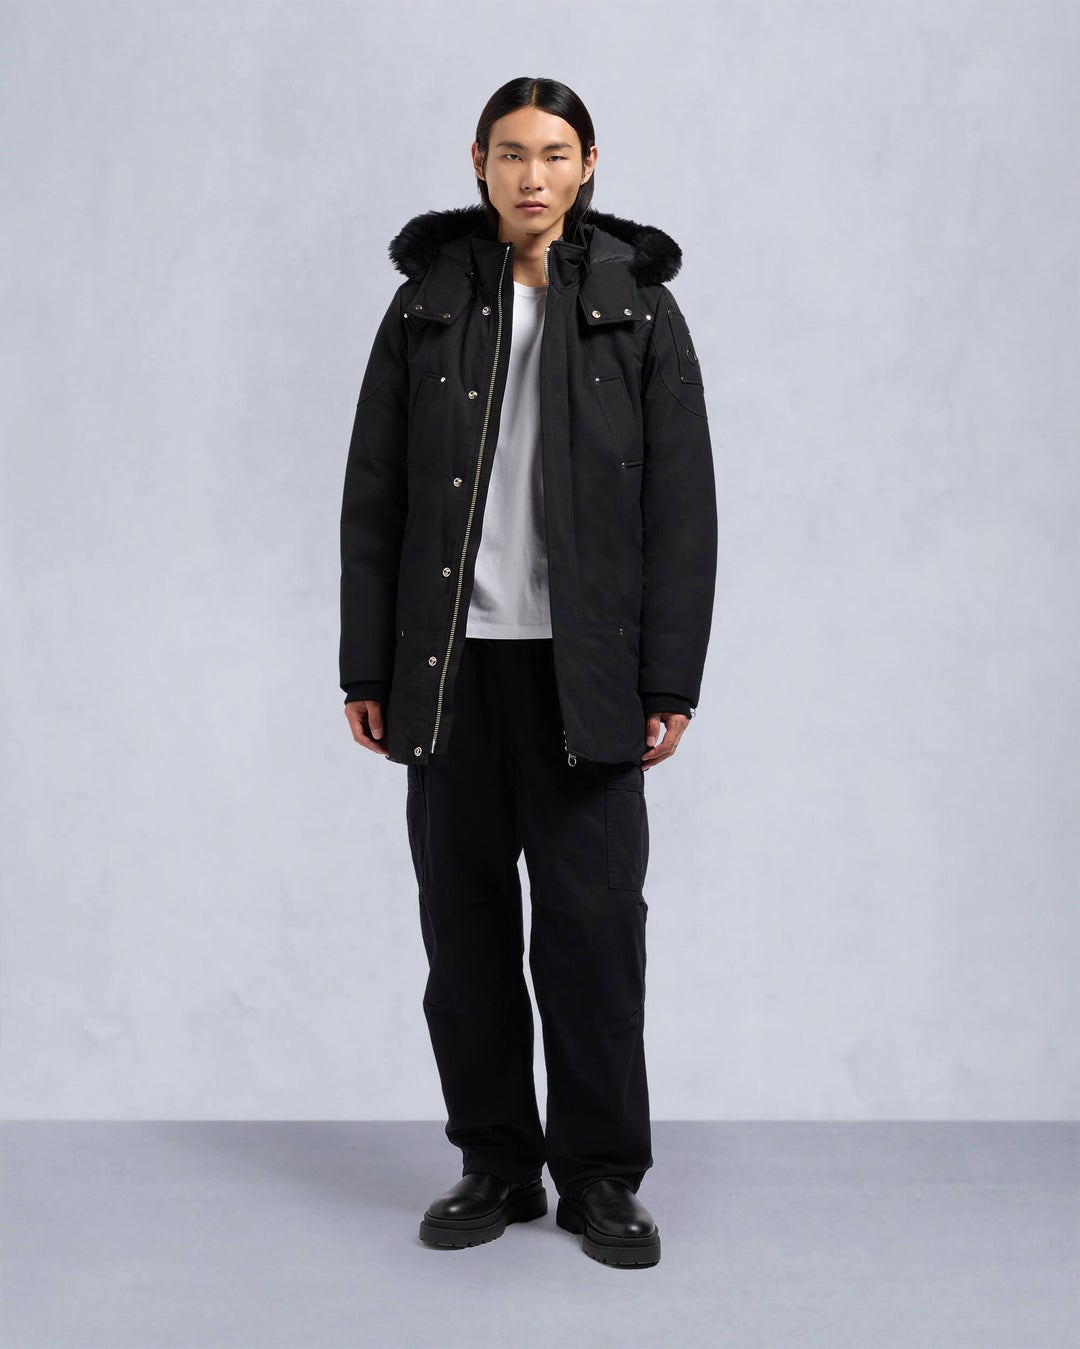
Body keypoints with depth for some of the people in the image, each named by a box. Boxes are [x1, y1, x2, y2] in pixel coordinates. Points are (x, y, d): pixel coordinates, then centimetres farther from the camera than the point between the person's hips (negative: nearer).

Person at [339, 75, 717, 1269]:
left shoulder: (639, 308, 3)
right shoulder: (426, 304, 7)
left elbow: (681, 506, 0)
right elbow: (373, 497, 6)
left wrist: (671, 680, -6)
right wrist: (366, 669, 1)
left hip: (583, 667, -2)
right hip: (451, 664, 2)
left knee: (593, 917, 0)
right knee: (465, 920, 7)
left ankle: (602, 1176, 14)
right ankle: (497, 1164, 21)